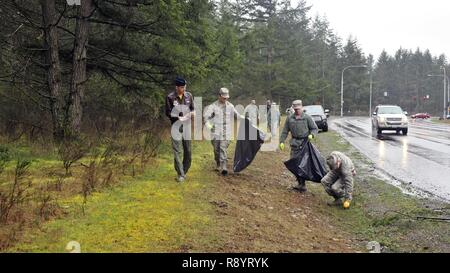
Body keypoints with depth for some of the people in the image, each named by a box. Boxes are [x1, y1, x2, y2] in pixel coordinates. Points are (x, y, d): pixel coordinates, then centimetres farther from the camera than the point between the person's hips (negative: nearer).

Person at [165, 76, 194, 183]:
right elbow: (168, 113, -7)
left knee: (188, 151, 8)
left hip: (187, 126, 4)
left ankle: (184, 171, 25)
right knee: (177, 151, -4)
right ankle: (180, 174, 1)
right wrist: (178, 118, -23)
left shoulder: (189, 96, 3)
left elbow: (192, 108, 11)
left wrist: (192, 112, -14)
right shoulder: (170, 97, -8)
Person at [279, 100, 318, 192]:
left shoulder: (307, 118, 0)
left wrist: (311, 135, -15)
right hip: (294, 143, 4)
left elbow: (315, 128, 4)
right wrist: (282, 141, 6)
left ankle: (303, 185, -3)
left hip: (304, 143, -4)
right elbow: (285, 131, 14)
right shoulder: (290, 118, 9)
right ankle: (300, 183, 14)